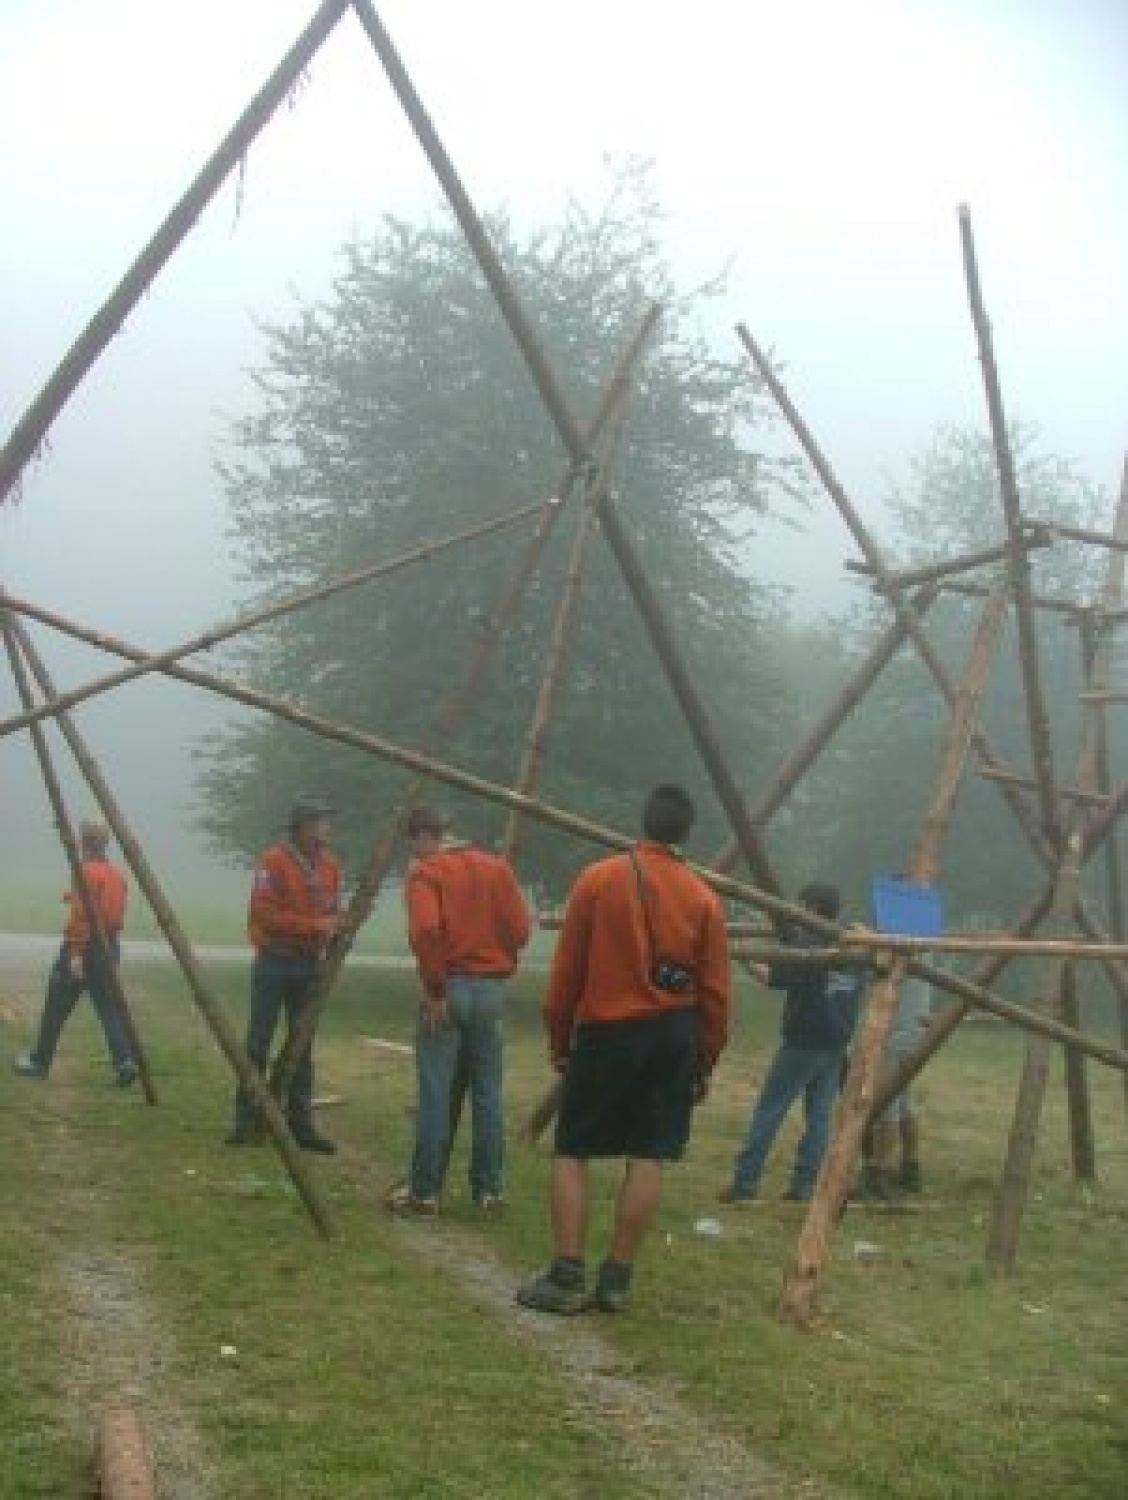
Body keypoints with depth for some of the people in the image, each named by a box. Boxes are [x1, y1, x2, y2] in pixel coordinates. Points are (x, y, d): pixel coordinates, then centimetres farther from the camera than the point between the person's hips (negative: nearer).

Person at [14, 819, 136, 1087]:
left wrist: (76, 953, -21)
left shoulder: (87, 873, -11)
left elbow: (81, 915, -19)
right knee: (110, 1008, 3)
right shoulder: (117, 875, 13)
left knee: (56, 1007, 6)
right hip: (109, 947, 7)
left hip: (83, 947, -7)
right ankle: (124, 1062, -14)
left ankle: (39, 1062, 15)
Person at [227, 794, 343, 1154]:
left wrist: (332, 930, -4)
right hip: (274, 962, -5)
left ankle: (301, 1124, 12)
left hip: (309, 965, 6)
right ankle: (247, 1120, 5)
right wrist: (313, 925, -20)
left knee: (302, 1047, 8)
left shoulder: (330, 864, 7)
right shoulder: (274, 861, -12)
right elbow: (265, 914, -17)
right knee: (258, 1043, -2)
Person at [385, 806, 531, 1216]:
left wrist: (434, 989, -14)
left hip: (448, 989, -4)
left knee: (435, 1093, 0)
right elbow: (520, 928, 2)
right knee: (488, 1094, 8)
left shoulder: (425, 872, -5)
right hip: (491, 989, 4)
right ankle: (490, 1190, 11)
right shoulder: (497, 867, 9)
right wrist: (498, 964, 13)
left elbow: (426, 931, -20)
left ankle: (425, 1190, 3)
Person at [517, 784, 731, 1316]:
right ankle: (617, 1280, 8)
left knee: (572, 1152, 6)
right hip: (673, 1036, 2)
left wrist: (558, 1041, 8)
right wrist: (705, 1062, 11)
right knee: (647, 1157, 6)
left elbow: (565, 972, -2)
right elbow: (715, 992, 1)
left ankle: (566, 1278, -1)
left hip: (605, 1032, -2)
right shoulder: (704, 898, 0)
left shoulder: (598, 879, -4)